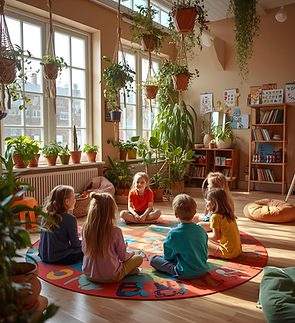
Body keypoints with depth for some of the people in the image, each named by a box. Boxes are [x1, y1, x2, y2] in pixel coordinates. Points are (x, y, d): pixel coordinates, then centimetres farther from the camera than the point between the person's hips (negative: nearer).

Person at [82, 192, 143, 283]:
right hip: (110, 277, -5)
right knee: (139, 258, 15)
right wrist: (130, 253, 13)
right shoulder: (115, 231, -24)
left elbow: (84, 249, 5)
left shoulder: (86, 228, -12)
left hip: (89, 274, 5)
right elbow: (123, 257, -12)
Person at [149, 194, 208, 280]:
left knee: (153, 259, 0)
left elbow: (168, 256, -8)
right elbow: (205, 253, 6)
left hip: (185, 274, -6)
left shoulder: (173, 234, -20)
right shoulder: (201, 230, -6)